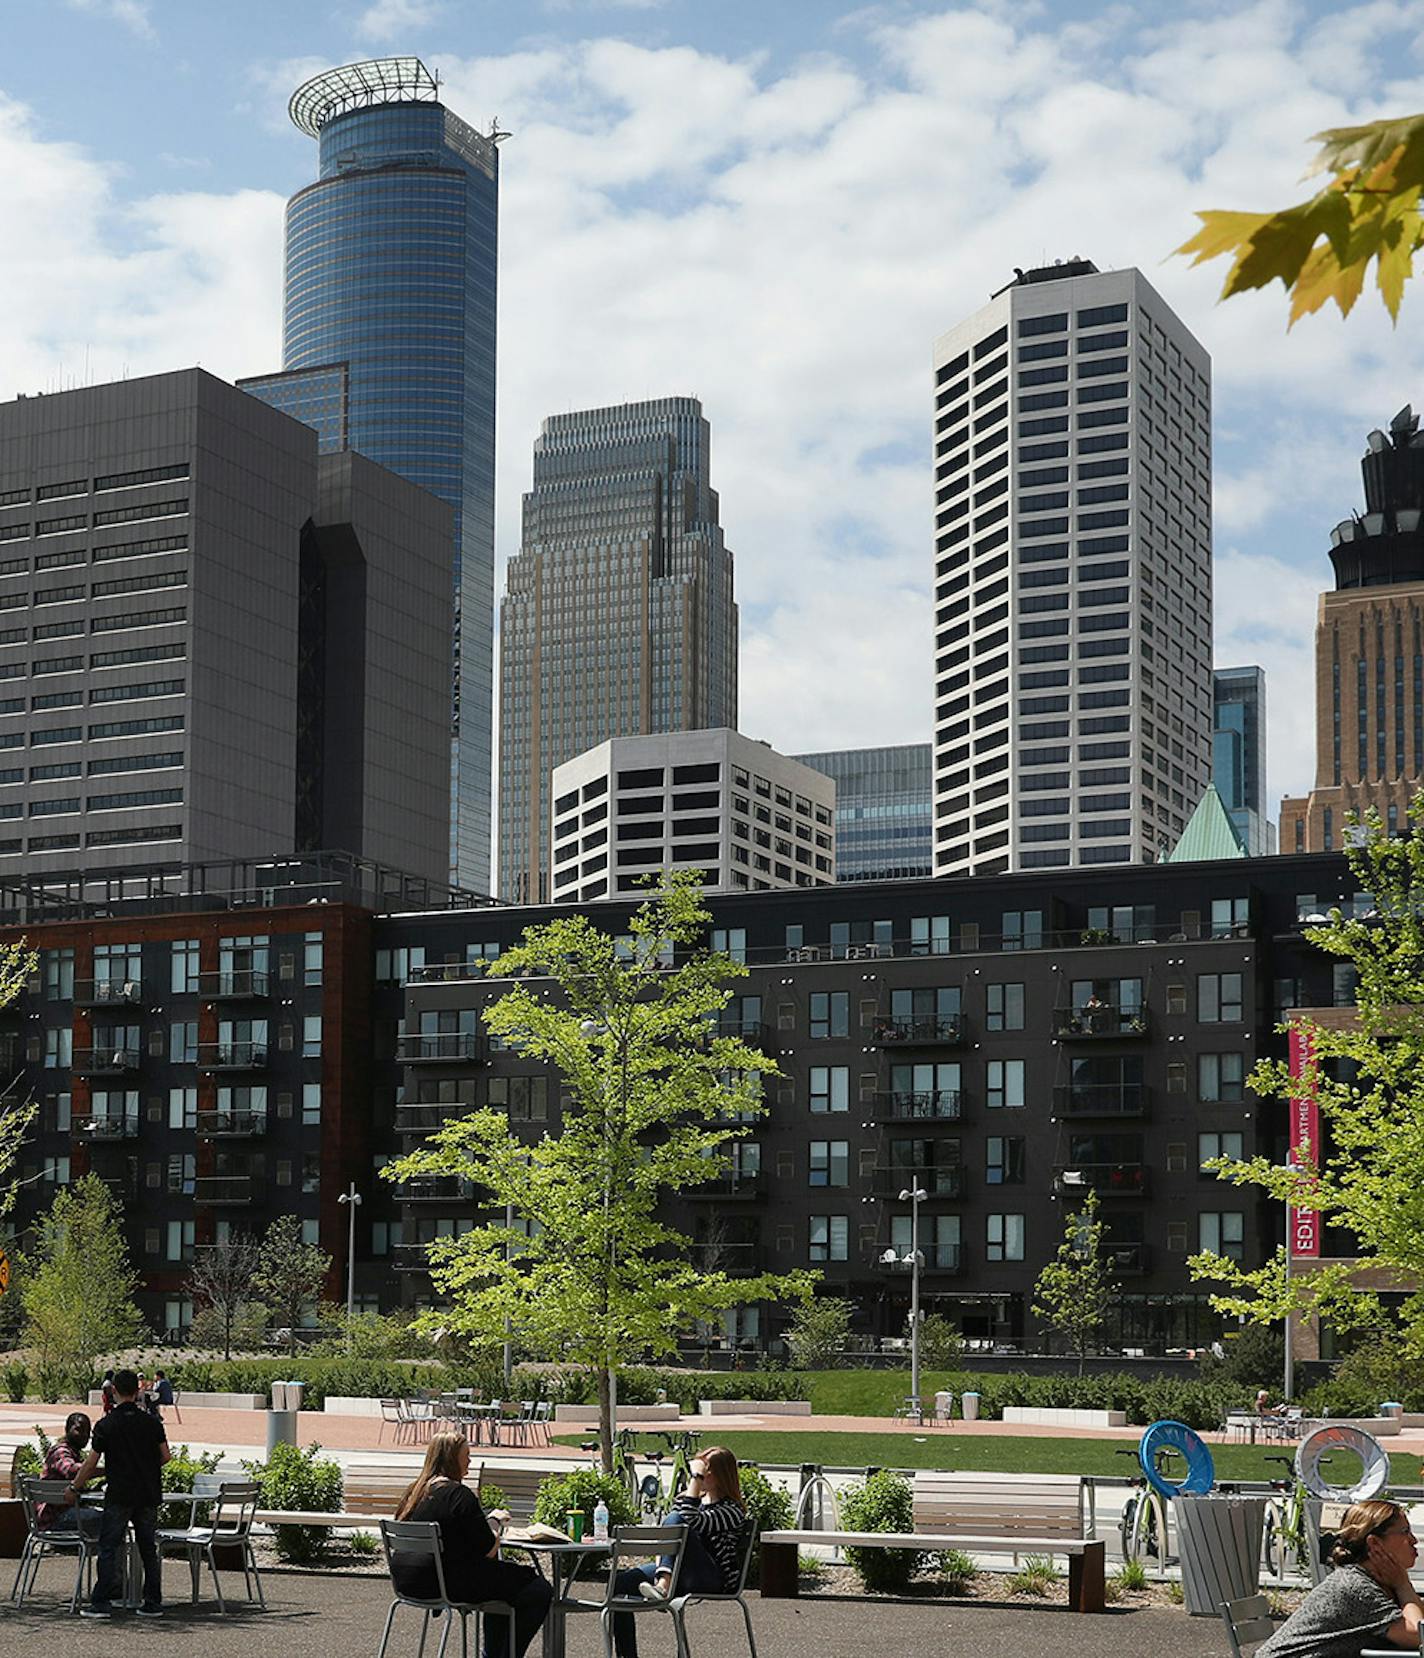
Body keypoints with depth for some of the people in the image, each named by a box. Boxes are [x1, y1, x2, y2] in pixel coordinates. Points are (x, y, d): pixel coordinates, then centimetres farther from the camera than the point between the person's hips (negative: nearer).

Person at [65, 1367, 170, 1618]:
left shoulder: (106, 1425, -7)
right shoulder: (152, 1422, 2)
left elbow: (91, 1463, -6)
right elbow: (165, 1456, 4)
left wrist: (75, 1487, 6)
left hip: (119, 1496, -3)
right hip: (149, 1494, 3)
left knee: (109, 1548, 2)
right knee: (149, 1549, 9)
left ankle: (101, 1602, -1)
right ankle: (153, 1603, 9)